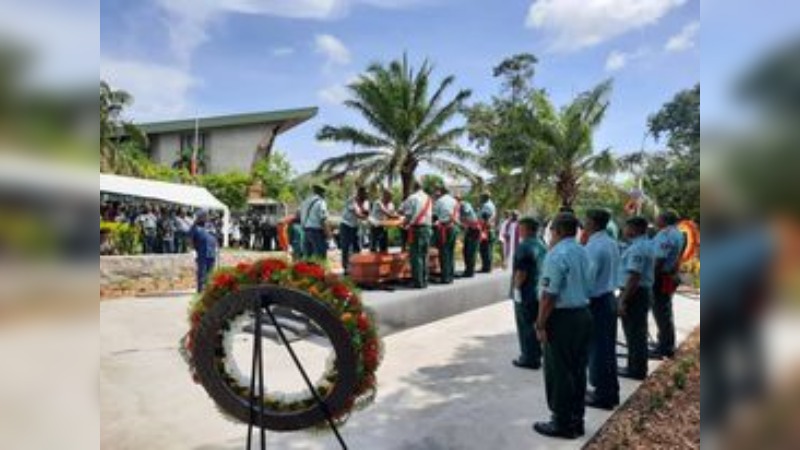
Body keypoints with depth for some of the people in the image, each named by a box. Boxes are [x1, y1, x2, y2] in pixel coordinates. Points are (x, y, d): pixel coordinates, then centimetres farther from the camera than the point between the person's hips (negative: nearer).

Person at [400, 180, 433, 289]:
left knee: (416, 255, -3)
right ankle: (424, 281, 14)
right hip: (427, 228, 6)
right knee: (424, 255, 12)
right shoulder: (428, 199, 12)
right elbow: (431, 214, 14)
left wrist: (405, 223, 8)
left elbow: (408, 214, -9)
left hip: (416, 228, -6)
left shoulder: (412, 198, -7)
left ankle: (418, 282, -4)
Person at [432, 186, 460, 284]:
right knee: (451, 252, 12)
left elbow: (434, 214, 0)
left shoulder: (440, 201, -2)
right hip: (454, 227, 6)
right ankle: (451, 275, 15)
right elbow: (457, 215, 15)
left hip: (444, 228, -6)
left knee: (444, 252, -4)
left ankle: (446, 277, -4)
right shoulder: (455, 201, 16)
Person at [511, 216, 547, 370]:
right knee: (536, 324, 17)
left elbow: (521, 271, -22)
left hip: (526, 293, -9)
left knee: (526, 326, 1)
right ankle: (536, 355, 27)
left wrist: (516, 287, -11)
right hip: (540, 291, 9)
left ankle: (529, 358, 7)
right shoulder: (541, 245, 9)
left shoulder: (524, 246, -19)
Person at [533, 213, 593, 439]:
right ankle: (576, 420, 28)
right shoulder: (583, 253, 7)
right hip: (583, 314, 8)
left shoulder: (557, 254, -18)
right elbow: (586, 286, 12)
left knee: (559, 372, 5)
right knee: (578, 369, 16)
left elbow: (549, 295, -21)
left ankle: (562, 423, 16)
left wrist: (541, 325, -14)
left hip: (562, 317, -8)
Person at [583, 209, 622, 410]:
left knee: (598, 350, 3)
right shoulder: (612, 243, 8)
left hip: (597, 302, -9)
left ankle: (603, 396, 13)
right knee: (608, 348, 18)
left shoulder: (593, 246, -21)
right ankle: (611, 392, 30)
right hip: (610, 298, 9)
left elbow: (587, 278, -22)